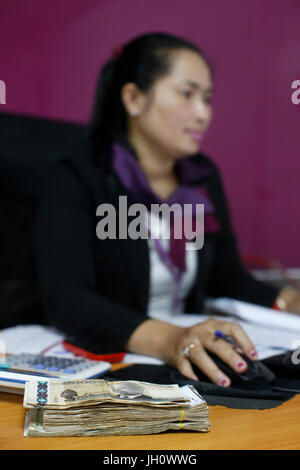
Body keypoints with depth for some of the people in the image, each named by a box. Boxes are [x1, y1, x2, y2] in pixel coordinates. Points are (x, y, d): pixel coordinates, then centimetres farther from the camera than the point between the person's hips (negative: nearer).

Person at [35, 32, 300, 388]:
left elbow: (229, 279, 15)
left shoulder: (204, 178, 8)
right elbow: (66, 299, -23)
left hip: (186, 367, 5)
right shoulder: (78, 178, -11)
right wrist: (167, 340, -38)